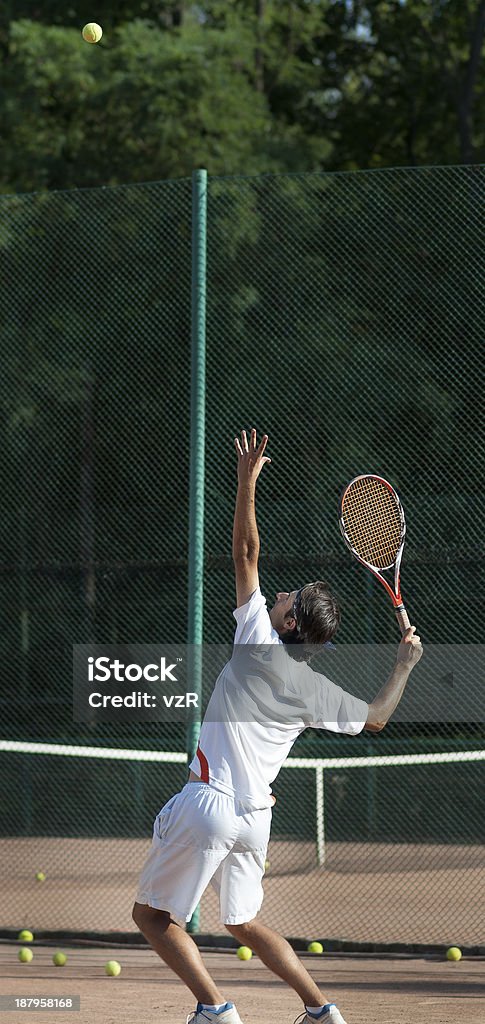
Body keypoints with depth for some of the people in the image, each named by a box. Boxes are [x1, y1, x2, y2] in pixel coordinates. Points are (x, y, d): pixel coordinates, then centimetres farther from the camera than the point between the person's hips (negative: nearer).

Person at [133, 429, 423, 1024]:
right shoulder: (316, 690, 6)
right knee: (243, 924, 21)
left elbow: (245, 554, -3)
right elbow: (375, 718, 21)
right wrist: (404, 665, 28)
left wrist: (247, 479, 2)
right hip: (256, 815, 7)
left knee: (153, 915, 2)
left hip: (209, 802, -6)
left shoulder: (259, 640, -8)